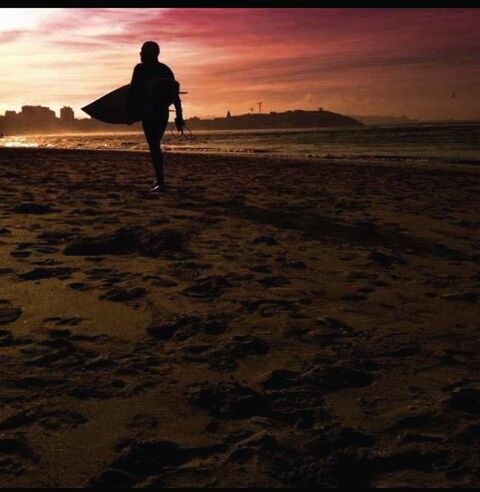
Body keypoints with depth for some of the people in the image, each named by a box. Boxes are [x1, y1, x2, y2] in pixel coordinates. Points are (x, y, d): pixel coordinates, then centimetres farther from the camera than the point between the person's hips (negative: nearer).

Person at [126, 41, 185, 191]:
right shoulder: (166, 69, 11)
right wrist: (179, 116, 12)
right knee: (156, 144, 18)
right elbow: (175, 95, 9)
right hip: (163, 113, 6)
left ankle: (161, 182, -11)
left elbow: (133, 91, -9)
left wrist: (130, 113, -2)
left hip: (148, 113, -6)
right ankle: (159, 179, 19)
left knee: (153, 146, -5)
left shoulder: (140, 69, -4)